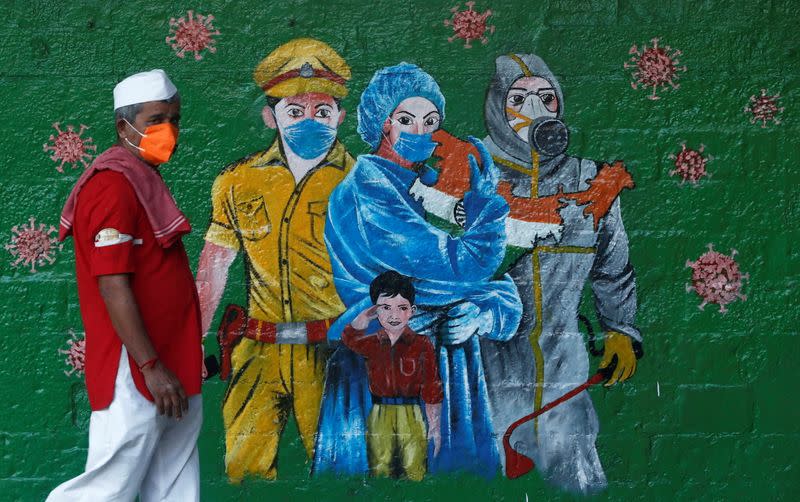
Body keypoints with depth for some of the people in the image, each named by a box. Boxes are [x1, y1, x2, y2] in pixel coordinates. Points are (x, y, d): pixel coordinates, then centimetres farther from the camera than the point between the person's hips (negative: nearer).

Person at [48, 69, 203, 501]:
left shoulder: (144, 181, 15)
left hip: (168, 371, 10)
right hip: (135, 374, -10)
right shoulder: (114, 185, -15)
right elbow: (112, 287, -20)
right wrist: (151, 366, -22)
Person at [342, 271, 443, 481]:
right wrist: (368, 314, 4)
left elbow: (432, 389, -1)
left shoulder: (422, 345, -2)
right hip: (379, 416, 3)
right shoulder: (372, 344, 6)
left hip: (411, 416, -3)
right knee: (380, 472, 1)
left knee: (413, 474, -7)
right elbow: (350, 336, 20)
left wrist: (435, 426, -3)